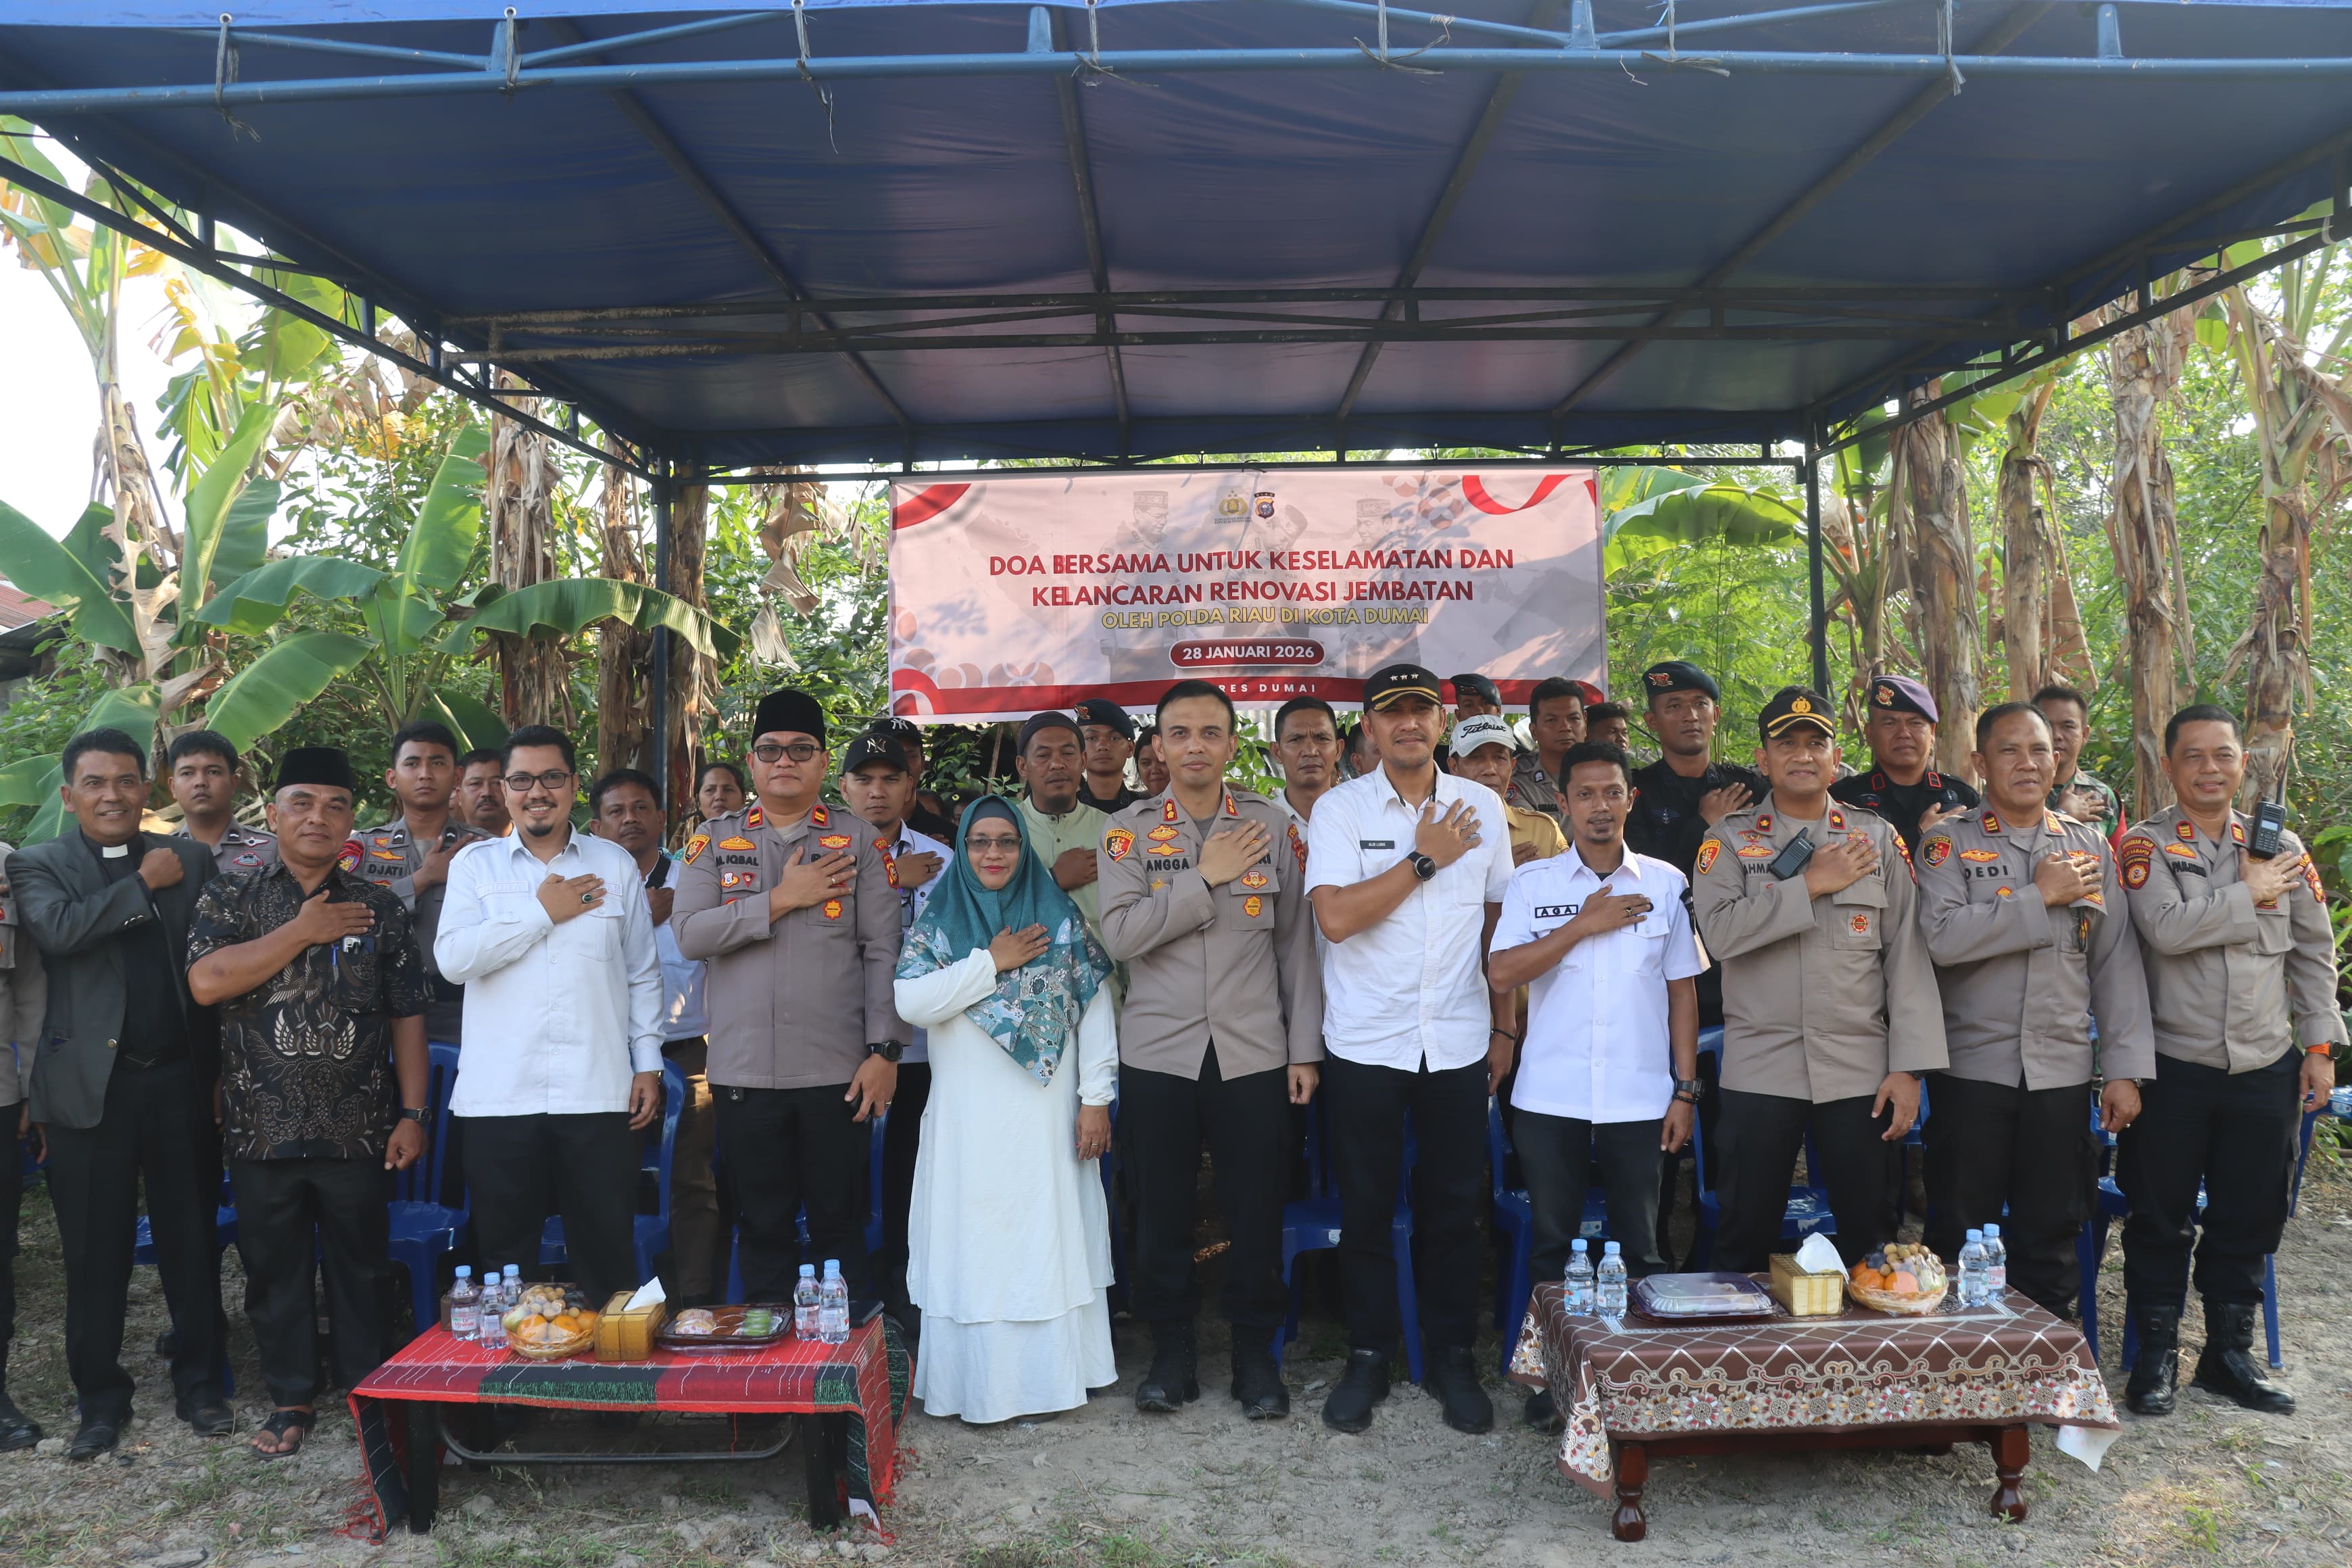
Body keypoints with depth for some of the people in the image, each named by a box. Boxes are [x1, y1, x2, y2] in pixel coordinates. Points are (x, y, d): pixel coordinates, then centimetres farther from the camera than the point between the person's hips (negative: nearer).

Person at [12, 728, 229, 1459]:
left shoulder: (190, 859, 7)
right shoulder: (37, 866, 4)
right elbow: (57, 929, -18)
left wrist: (221, 1069, -5)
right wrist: (144, 883, -11)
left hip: (180, 1078, 1)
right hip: (90, 1083, -1)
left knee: (192, 1240, 9)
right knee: (95, 1250, 8)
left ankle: (199, 1383, 24)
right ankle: (102, 1398, 23)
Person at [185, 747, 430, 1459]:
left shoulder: (380, 909, 5)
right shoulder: (230, 897, 4)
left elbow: (407, 1017, 4)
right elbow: (207, 981, -14)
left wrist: (413, 1113, -1)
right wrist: (303, 930, -12)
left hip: (357, 1130, 0)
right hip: (263, 1128, 0)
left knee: (362, 1266, 8)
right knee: (274, 1267, 11)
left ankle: (367, 1394, 23)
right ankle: (292, 1398, 26)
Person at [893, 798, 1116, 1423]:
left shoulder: (1058, 917, 4)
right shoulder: (938, 920, 5)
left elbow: (1095, 1010, 2)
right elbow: (911, 1002, -9)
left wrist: (1096, 1097, -4)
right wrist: (992, 962, -12)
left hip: (1046, 1110, 0)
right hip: (968, 1115, 0)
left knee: (1047, 1234, 4)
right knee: (975, 1244, 3)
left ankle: (1049, 1373, 15)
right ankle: (982, 1383, 12)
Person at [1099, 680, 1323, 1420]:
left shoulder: (1273, 825, 4)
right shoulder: (1129, 830, 2)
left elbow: (1295, 941, 5)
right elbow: (1119, 935, -11)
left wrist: (1304, 1046, 3)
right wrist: (1206, 876, -13)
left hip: (1254, 1052, 0)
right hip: (1157, 1052, 0)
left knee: (1257, 1210, 4)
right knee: (1161, 1209, 7)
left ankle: (1256, 1350, 22)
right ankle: (1172, 1349, 25)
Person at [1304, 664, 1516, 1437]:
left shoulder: (1482, 807, 5)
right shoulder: (1339, 809, -4)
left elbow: (1499, 923, 12)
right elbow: (1336, 917, -17)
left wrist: (1504, 1028, 10)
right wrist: (1425, 859, -13)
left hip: (1458, 1044, 2)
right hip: (1364, 1045, -2)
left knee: (1455, 1207, 8)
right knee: (1365, 1208, 7)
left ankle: (1452, 1356, 25)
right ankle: (1368, 1357, 23)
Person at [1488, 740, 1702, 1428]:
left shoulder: (1665, 883, 6)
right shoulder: (1533, 882, 2)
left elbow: (1681, 990, 8)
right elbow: (1502, 973, -8)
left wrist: (1686, 1090, 4)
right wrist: (1584, 926, -12)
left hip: (1639, 1100, 1)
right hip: (1549, 1099, 0)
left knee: (1643, 1247, 6)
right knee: (1553, 1243, 7)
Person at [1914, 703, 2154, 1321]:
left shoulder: (2090, 848, 10)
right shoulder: (1948, 844, -1)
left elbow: (2117, 963, 8)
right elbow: (1943, 936, -18)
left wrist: (2125, 1067, 3)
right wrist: (2041, 898, -13)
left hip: (2063, 1072, 3)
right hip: (1972, 1067, -3)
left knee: (2051, 1236, 10)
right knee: (1961, 1238, 3)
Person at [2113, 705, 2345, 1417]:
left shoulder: (2281, 846, 8)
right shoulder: (2145, 844, -5)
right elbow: (2166, 929, -21)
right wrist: (2250, 895, -12)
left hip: (2266, 1066, 4)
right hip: (2173, 1066, -4)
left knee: (2250, 1218, 12)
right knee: (2161, 1218, 5)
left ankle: (2230, 1352, 28)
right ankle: (2156, 1353, 19)